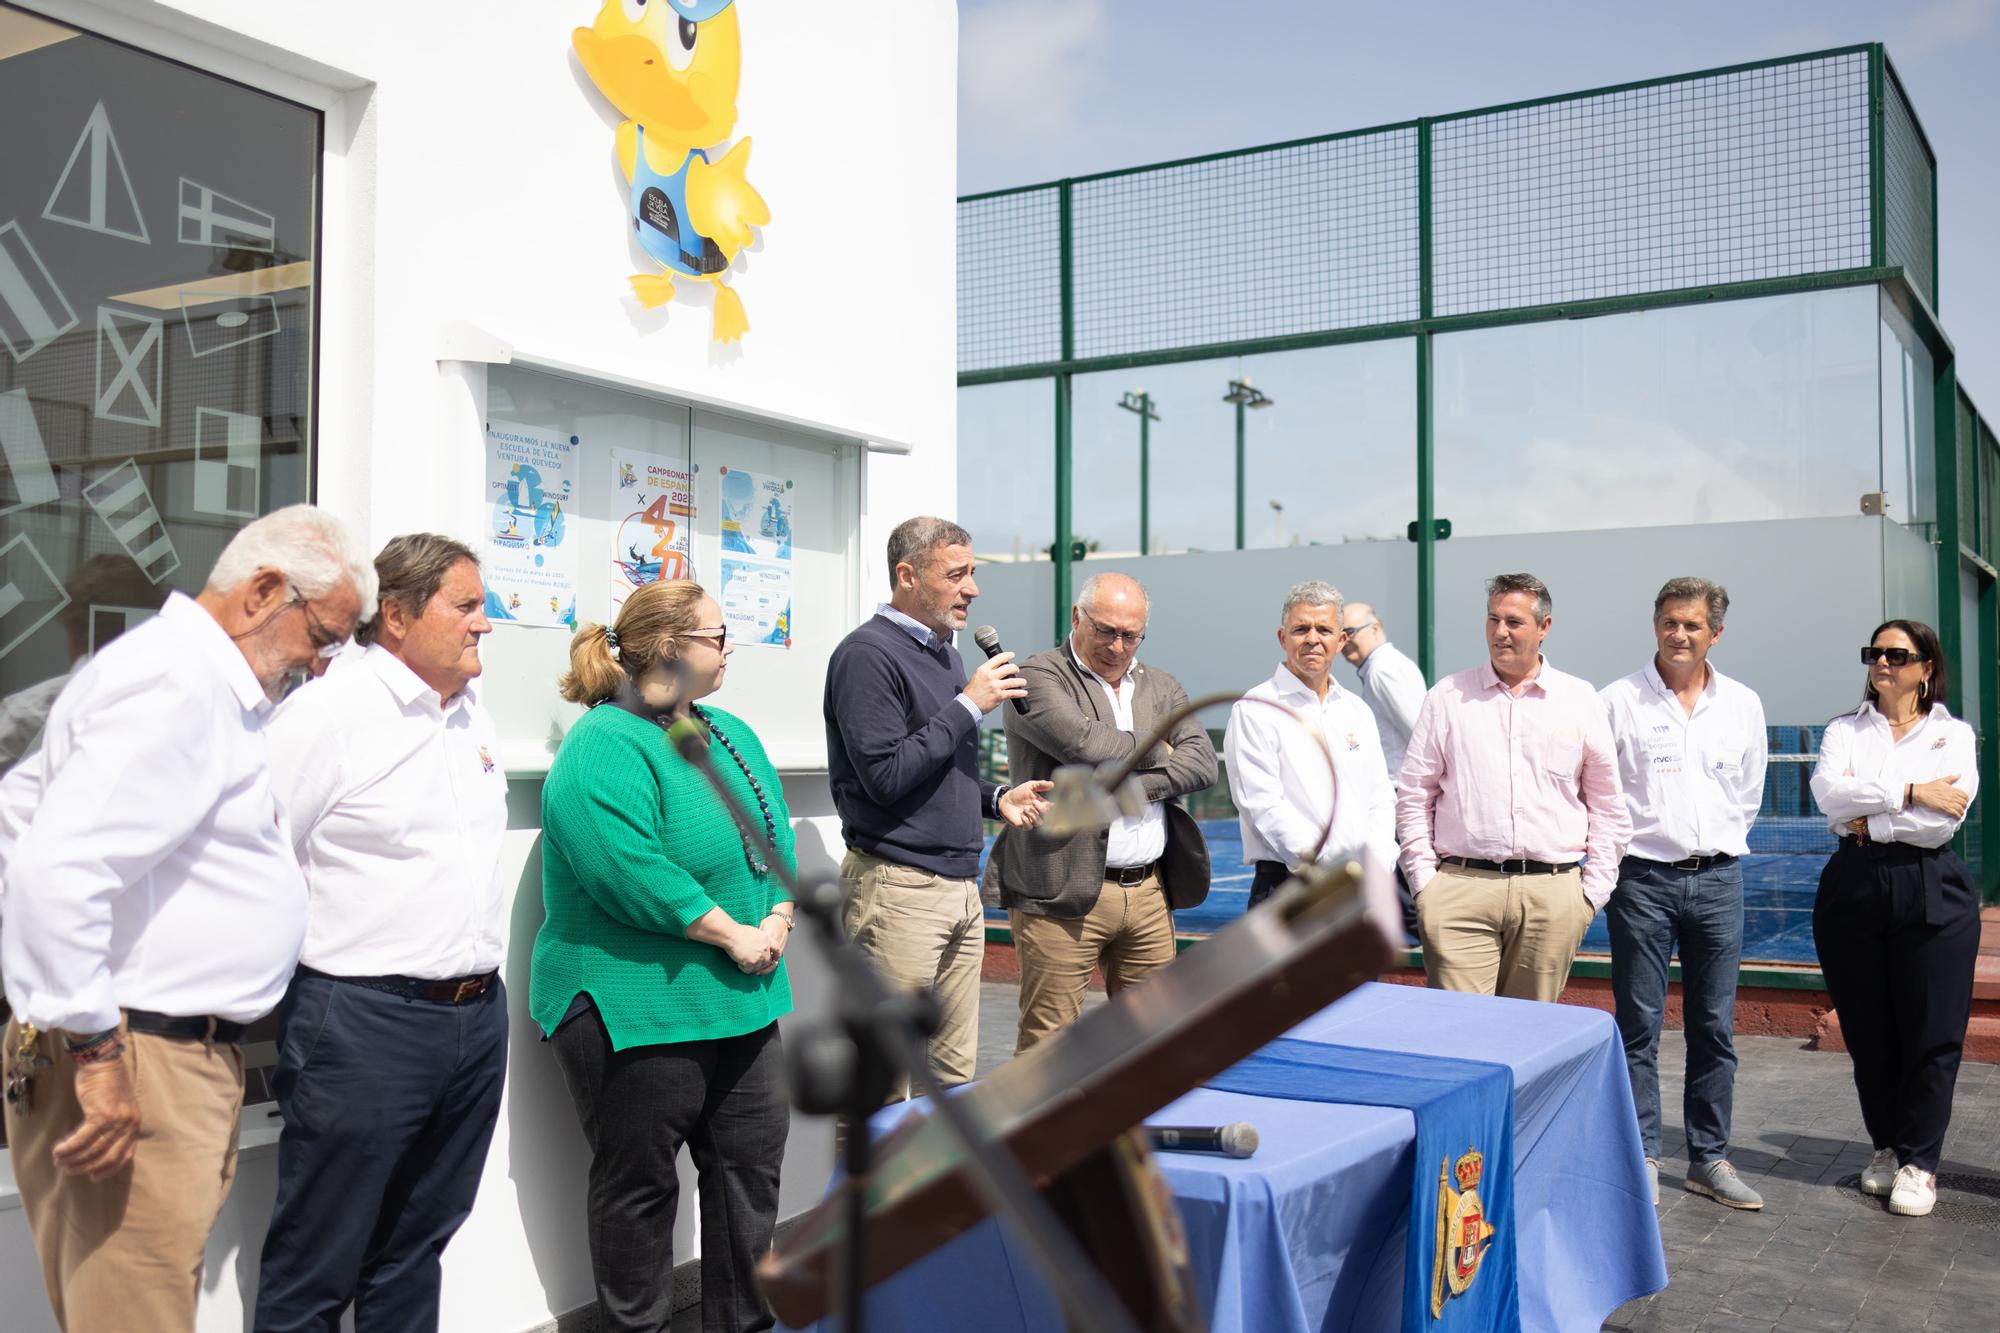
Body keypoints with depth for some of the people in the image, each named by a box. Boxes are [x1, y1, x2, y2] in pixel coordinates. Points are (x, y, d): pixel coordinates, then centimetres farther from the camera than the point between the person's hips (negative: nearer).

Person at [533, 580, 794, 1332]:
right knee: (639, 1179, 6)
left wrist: (779, 919, -7)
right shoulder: (605, 748, -16)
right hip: (638, 1005, -8)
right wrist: (732, 933, -20)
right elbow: (630, 871, -26)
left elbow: (775, 833, 11)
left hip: (740, 998, 8)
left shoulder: (730, 734, 13)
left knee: (753, 1156, 13)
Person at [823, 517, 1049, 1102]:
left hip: (960, 885, 9)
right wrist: (968, 705, -15)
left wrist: (996, 798, 7)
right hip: (899, 891, -9)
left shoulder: (944, 652, 16)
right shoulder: (869, 654, -12)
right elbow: (886, 776, -20)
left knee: (956, 1075, 13)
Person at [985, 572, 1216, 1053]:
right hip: (1064, 890, -6)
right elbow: (1084, 743, -19)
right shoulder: (1039, 678, -2)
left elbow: (1203, 763, 3)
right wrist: (1155, 751, -1)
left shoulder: (1161, 687, 17)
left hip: (1151, 892, 6)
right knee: (1046, 1047, -2)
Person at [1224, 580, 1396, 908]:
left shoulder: (1358, 711, 17)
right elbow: (1262, 805, -11)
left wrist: (1377, 866, -2)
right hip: (1290, 890, -6)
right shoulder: (1256, 710, -3)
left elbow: (1381, 798, 15)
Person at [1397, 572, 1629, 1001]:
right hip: (1461, 889, -1)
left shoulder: (1580, 700, 10)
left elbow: (1607, 805, 14)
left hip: (1553, 891, 1)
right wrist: (1424, 881, 2)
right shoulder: (1447, 696, 8)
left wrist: (1593, 890, 7)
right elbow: (1413, 795, 9)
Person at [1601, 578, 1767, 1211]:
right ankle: (1640, 1158, 9)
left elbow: (1749, 792, 19)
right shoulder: (1621, 700, -3)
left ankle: (1709, 1158, 19)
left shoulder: (1743, 704, 8)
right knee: (1639, 1027, 0)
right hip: (1644, 878, -3)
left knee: (1715, 1027, 8)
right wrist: (1615, 852, 3)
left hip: (1717, 878, 3)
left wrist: (1720, 846, 15)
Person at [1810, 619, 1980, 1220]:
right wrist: (1910, 793, -15)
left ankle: (1919, 1162, 11)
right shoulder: (1844, 731, 11)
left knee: (1932, 1034, -1)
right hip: (1853, 890, 2)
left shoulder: (1953, 735, 6)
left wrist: (1868, 818, -7)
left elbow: (1944, 818, -10)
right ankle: (1886, 1146, 24)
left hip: (1931, 891, -2)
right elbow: (1829, 792, -11)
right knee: (1867, 1032, 8)